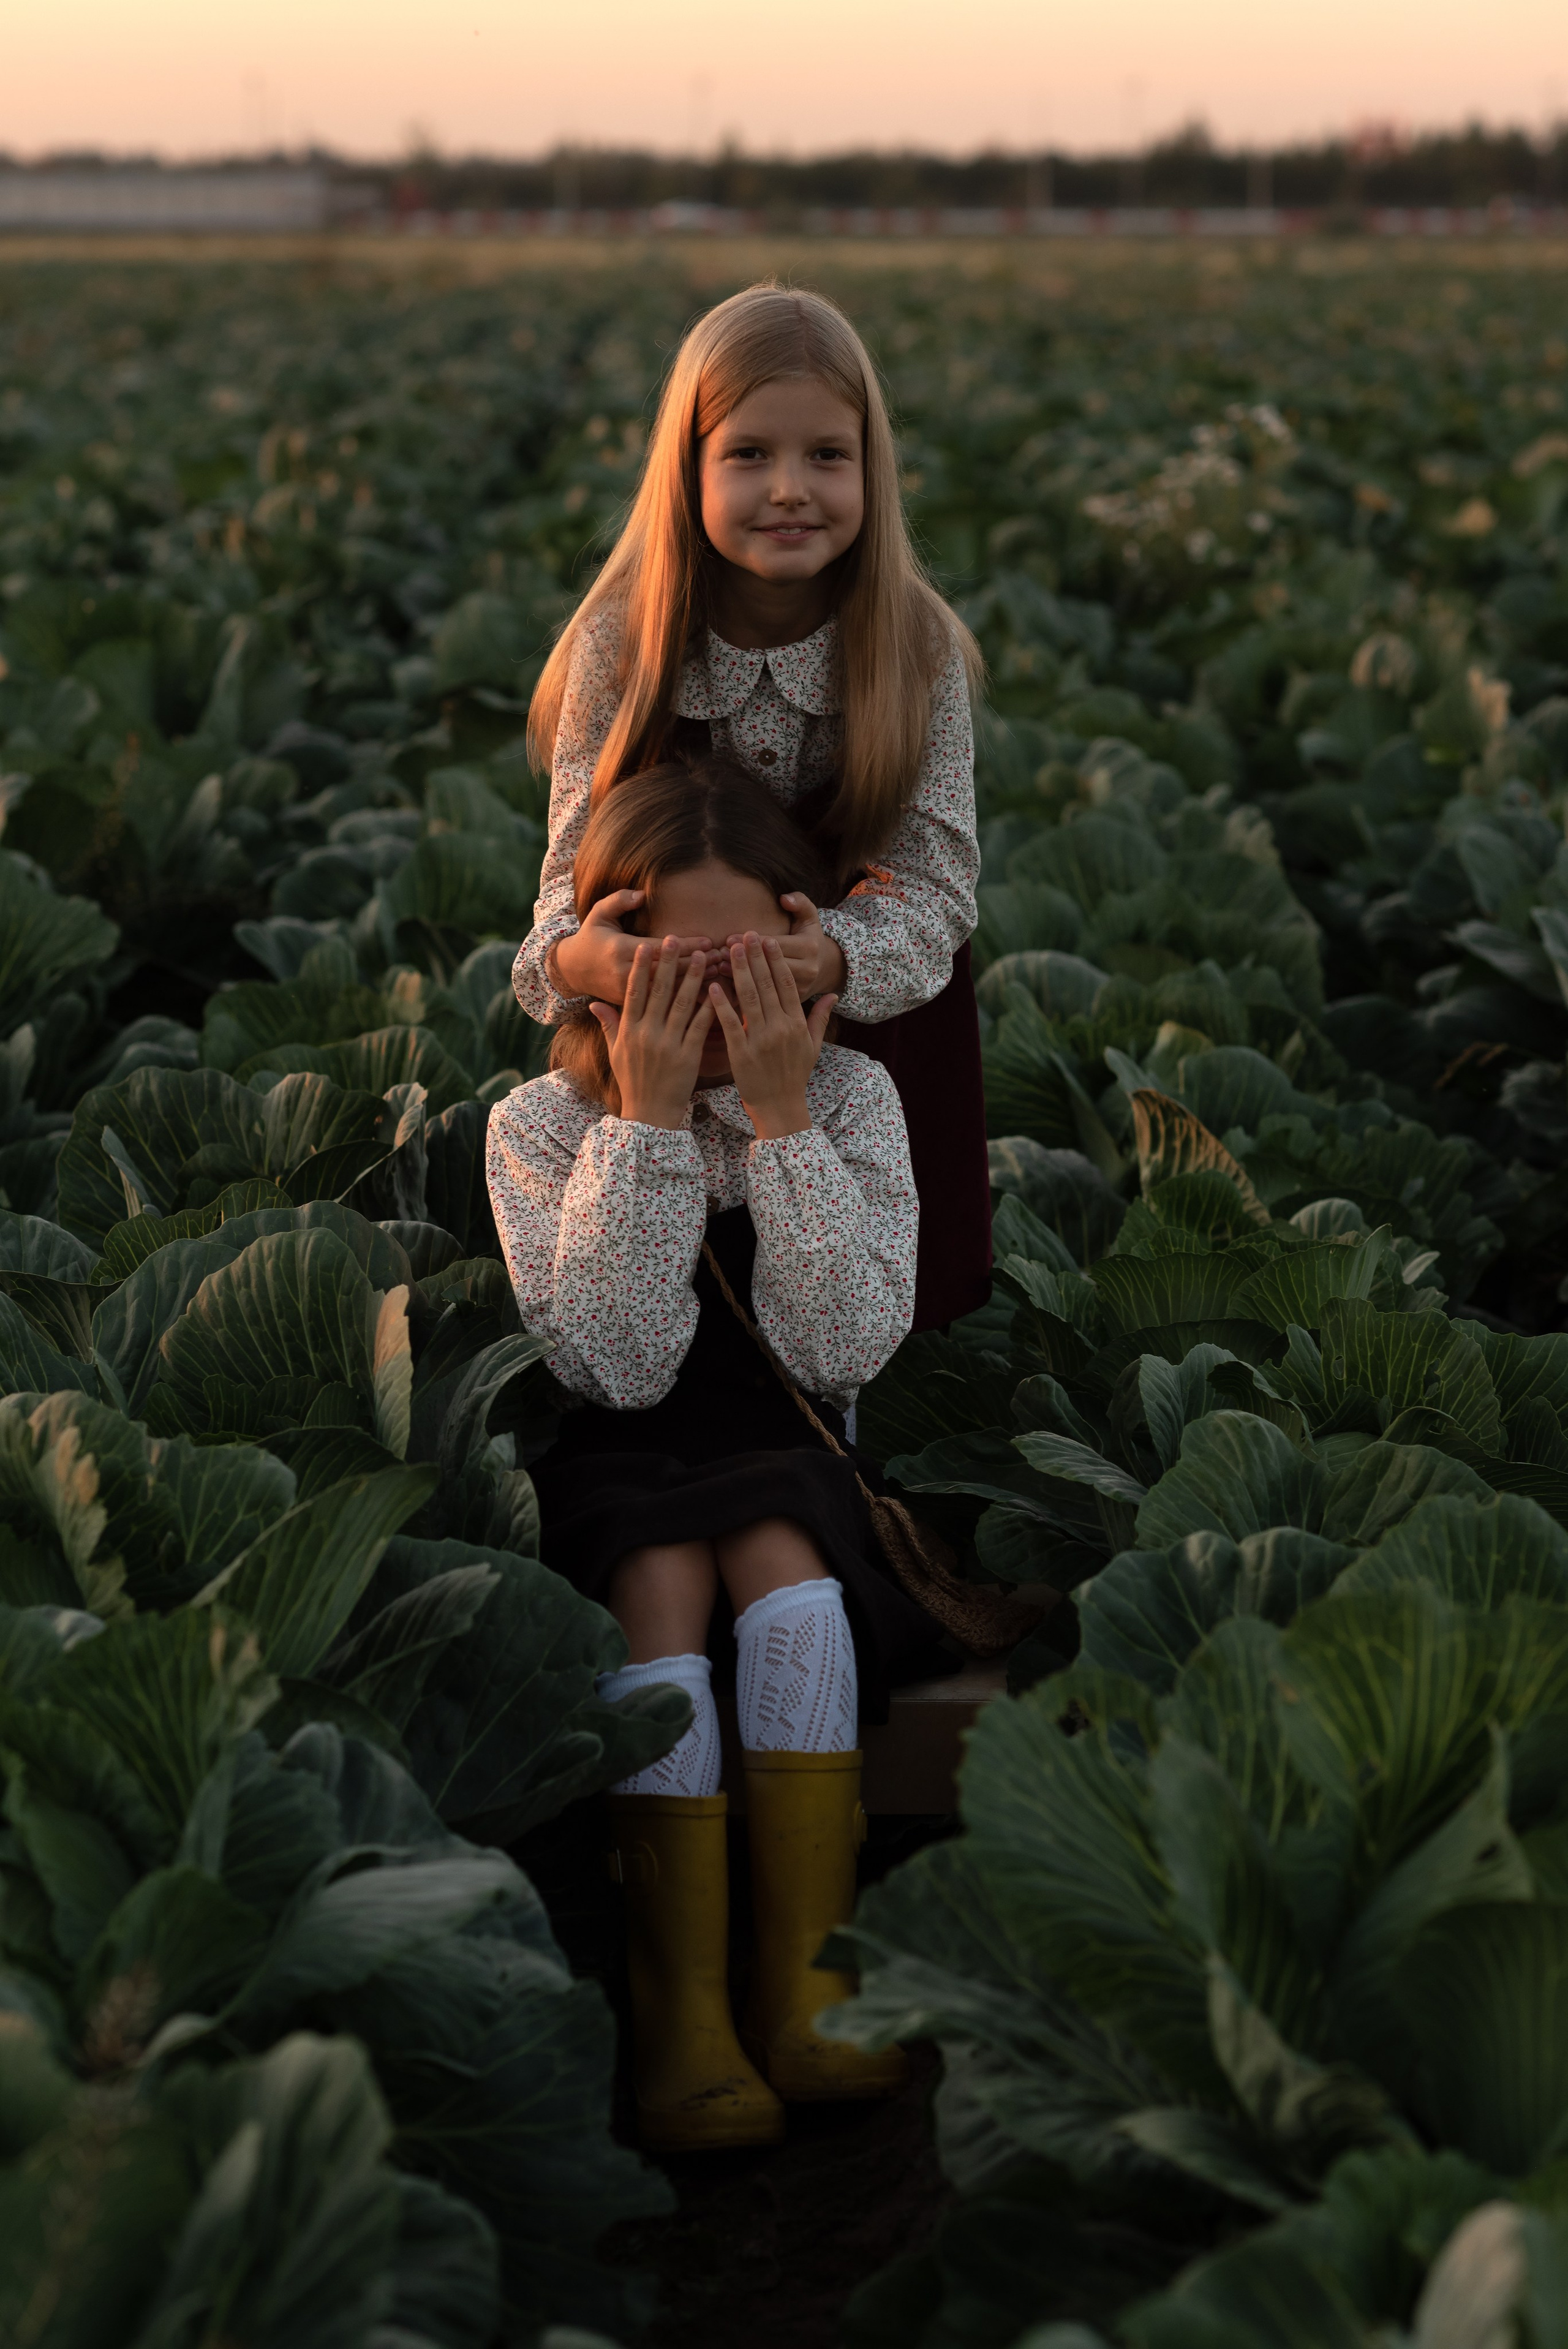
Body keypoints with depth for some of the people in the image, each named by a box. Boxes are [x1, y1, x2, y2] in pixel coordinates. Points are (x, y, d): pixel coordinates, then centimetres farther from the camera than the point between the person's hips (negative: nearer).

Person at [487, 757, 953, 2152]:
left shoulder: (849, 1098, -3)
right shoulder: (542, 1125, -5)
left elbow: (844, 1348, -15)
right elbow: (622, 1366, -18)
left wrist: (780, 1115, -20)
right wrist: (650, 1118, -22)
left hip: (793, 1466, 1)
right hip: (618, 1481, -1)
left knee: (777, 1559, -31)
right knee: (662, 1586, -31)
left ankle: (804, 1980, -29)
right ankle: (681, 2007, -32)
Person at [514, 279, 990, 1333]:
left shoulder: (917, 652, -21)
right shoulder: (621, 647, -20)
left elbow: (934, 881, -24)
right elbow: (579, 857, -18)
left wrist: (836, 957, -48)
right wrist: (574, 957, -44)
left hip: (873, 1009, 0)